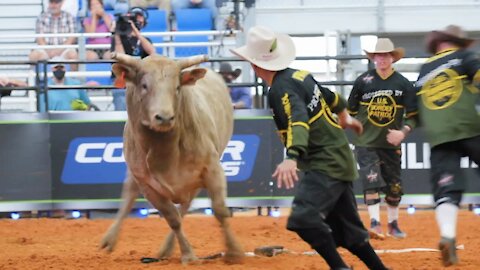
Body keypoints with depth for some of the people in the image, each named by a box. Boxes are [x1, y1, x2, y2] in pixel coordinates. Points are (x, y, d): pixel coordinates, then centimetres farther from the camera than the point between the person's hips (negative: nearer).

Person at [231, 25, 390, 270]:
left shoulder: (282, 89, -17)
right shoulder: (300, 76, 10)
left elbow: (298, 122, -35)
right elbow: (331, 97, 29)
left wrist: (292, 158, -52)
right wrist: (345, 119, 50)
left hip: (324, 165, -10)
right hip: (341, 162, 10)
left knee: (303, 218, -26)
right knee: (347, 231, 16)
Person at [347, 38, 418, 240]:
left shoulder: (404, 84, 0)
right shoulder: (363, 81, -2)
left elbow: (412, 116, -2)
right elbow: (350, 111, 9)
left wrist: (403, 131, -17)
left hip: (391, 144, 2)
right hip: (366, 143, -2)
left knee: (394, 186, 8)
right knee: (371, 181, -16)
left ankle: (393, 225, 25)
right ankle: (374, 223, -21)